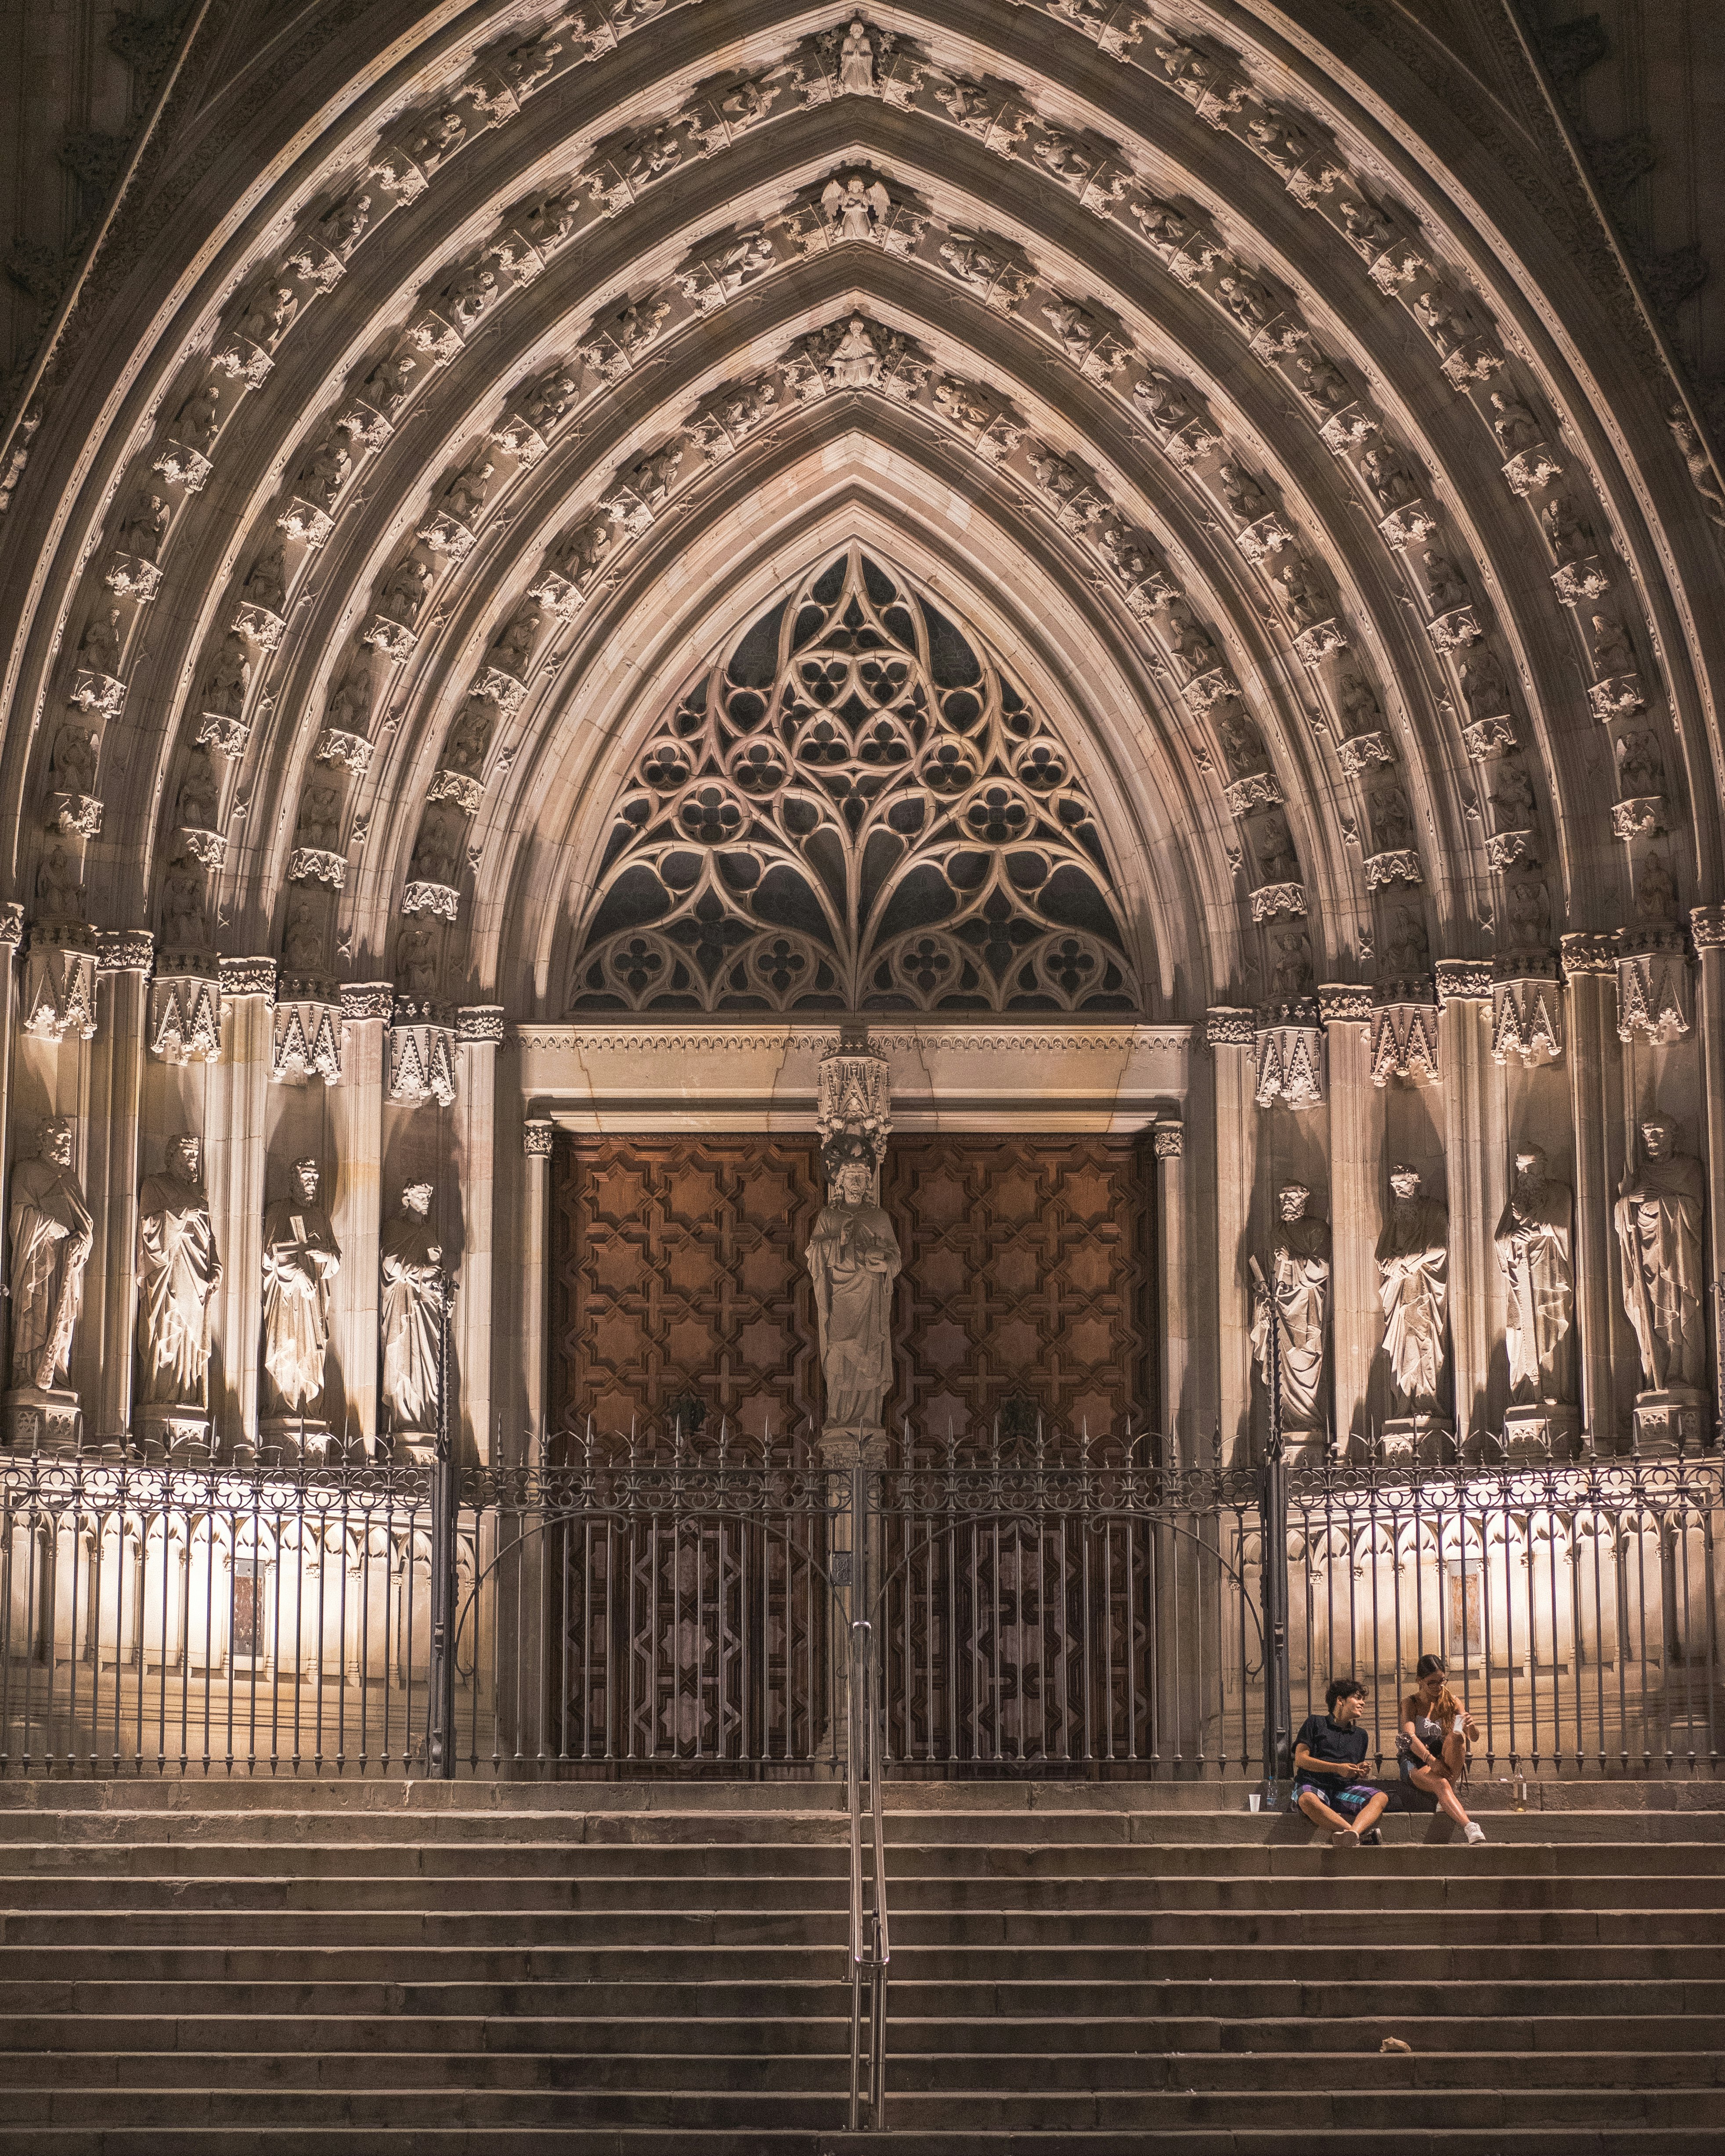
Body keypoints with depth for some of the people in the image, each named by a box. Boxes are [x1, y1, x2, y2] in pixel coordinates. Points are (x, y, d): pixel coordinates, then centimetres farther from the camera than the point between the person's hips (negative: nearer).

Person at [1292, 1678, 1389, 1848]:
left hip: (1344, 1789, 4)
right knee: (1308, 1800, -42)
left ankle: (1352, 1834, -55)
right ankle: (1364, 1832, -49)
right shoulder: (1315, 1723, 11)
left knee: (1381, 1797, -27)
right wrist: (1338, 1768, -7)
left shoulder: (1360, 1735, 27)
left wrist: (1362, 1770, 5)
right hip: (1313, 1785, -4)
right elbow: (1300, 1759, 1)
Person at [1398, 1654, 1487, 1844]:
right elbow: (1410, 1737, -18)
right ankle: (1470, 1828, -57)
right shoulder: (1411, 1704, 1)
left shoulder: (1451, 1702, 9)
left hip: (1446, 1763, 3)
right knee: (1441, 1784, -37)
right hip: (1417, 1764, -2)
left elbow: (1475, 1737, 0)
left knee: (1457, 1736, -31)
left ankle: (1446, 1801, -28)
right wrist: (1432, 1761, -35)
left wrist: (1470, 1727, -26)